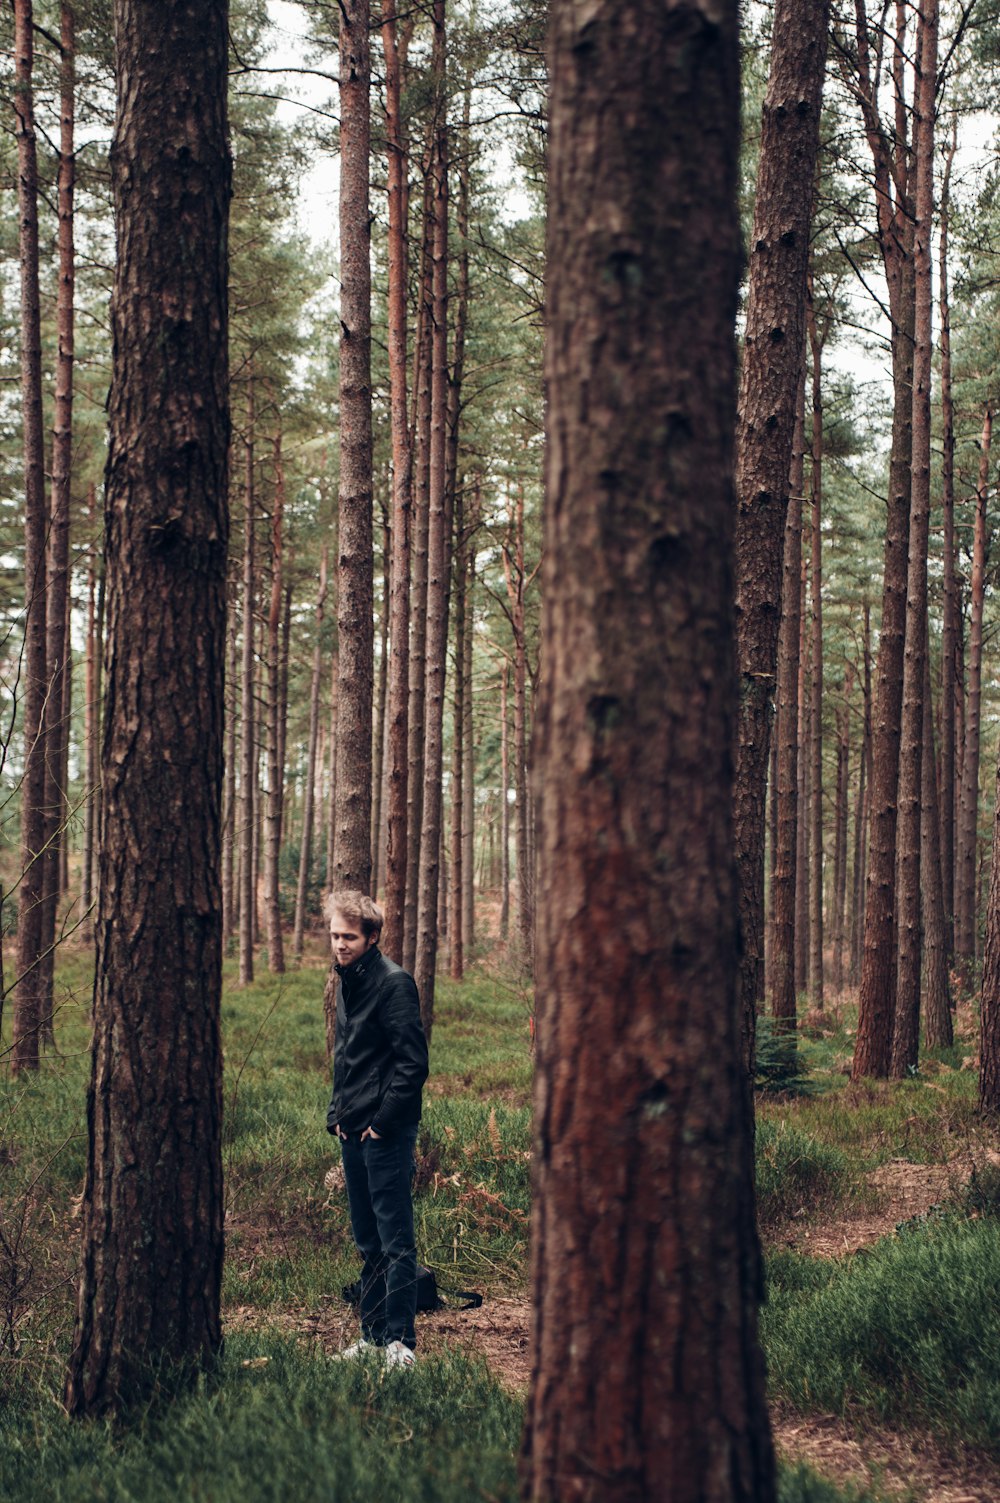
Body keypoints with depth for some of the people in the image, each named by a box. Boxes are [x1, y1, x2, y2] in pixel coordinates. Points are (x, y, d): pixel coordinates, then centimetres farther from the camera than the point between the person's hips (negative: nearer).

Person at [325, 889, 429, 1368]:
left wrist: (383, 1121, -15)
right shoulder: (346, 982, 14)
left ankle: (400, 1340, 0)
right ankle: (373, 1334, 22)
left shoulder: (394, 983, -12)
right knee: (367, 1242, 14)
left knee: (395, 1240, -4)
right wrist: (337, 1113, 13)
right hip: (353, 1132, 9)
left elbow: (413, 1062, -16)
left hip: (386, 1132, -9)